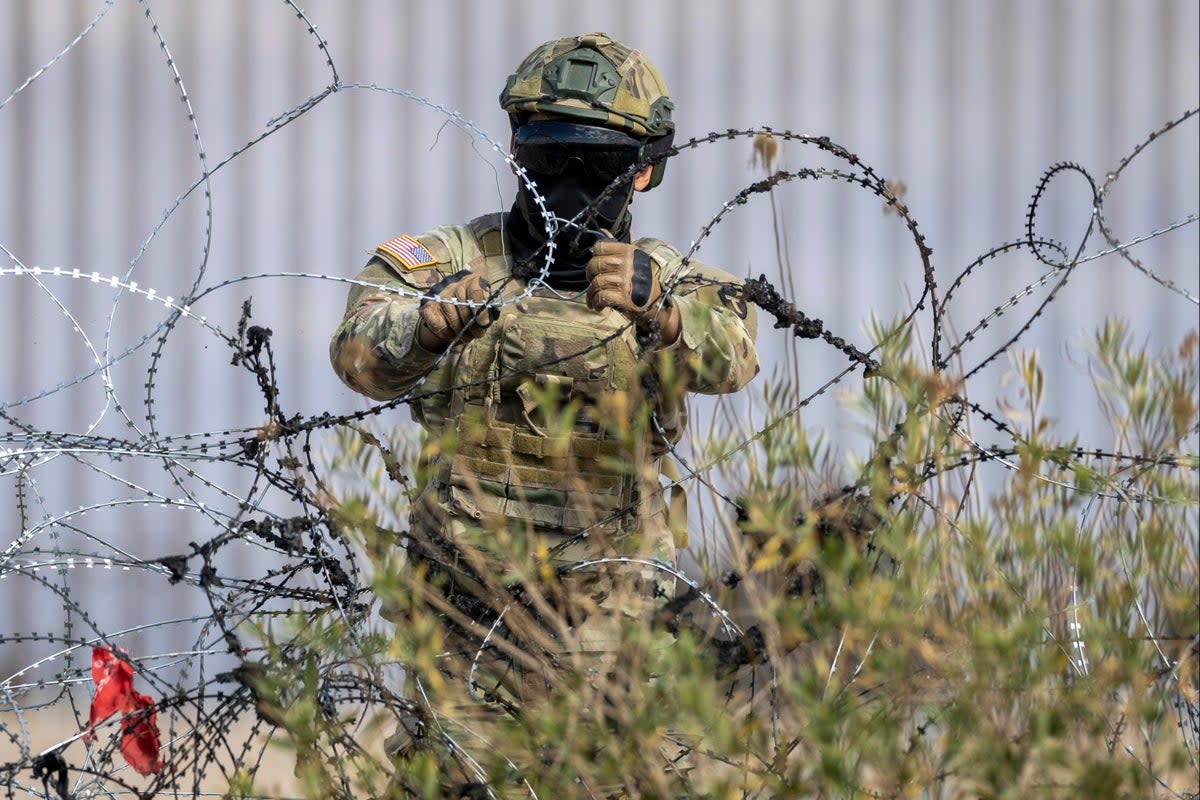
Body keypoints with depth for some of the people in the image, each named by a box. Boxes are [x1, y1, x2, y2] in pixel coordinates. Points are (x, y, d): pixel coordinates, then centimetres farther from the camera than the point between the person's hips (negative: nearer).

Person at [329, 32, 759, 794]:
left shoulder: (669, 282, 3)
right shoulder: (454, 263, 1)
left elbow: (731, 358, -19)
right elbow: (361, 354, -17)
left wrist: (660, 305, -40)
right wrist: (426, 323, -39)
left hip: (614, 617, 0)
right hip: (469, 612, 0)